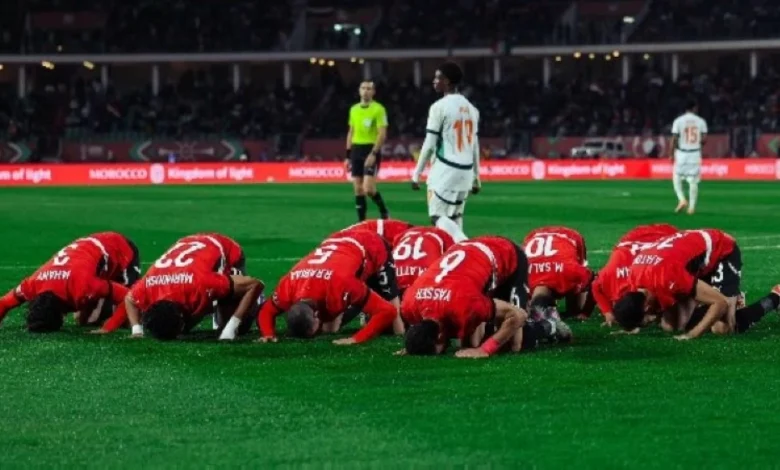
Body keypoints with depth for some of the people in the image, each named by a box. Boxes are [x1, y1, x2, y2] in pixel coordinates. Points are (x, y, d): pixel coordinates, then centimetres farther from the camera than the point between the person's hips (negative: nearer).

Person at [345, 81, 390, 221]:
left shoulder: (378, 109, -7)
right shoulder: (354, 109, 12)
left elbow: (382, 134, -13)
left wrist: (373, 154, -21)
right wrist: (348, 155, 15)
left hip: (371, 150, -6)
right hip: (356, 150, 6)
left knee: (368, 189, -15)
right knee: (358, 190, 4)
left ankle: (384, 213, 7)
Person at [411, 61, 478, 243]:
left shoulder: (440, 107, -10)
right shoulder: (471, 109, 12)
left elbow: (430, 145, -9)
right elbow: (475, 147, 15)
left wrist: (417, 174, -2)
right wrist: (476, 177, 21)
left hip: (445, 170, -7)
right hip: (466, 171, 7)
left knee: (438, 216, -3)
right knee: (454, 217, 14)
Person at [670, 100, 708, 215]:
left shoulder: (678, 121, -4)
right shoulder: (701, 121, 0)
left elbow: (674, 139, -8)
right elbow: (704, 139, -2)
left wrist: (671, 154, -1)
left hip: (681, 153, -1)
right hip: (695, 153, 1)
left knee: (677, 178, 12)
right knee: (693, 180, 5)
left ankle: (682, 200, -7)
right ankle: (691, 207, 3)